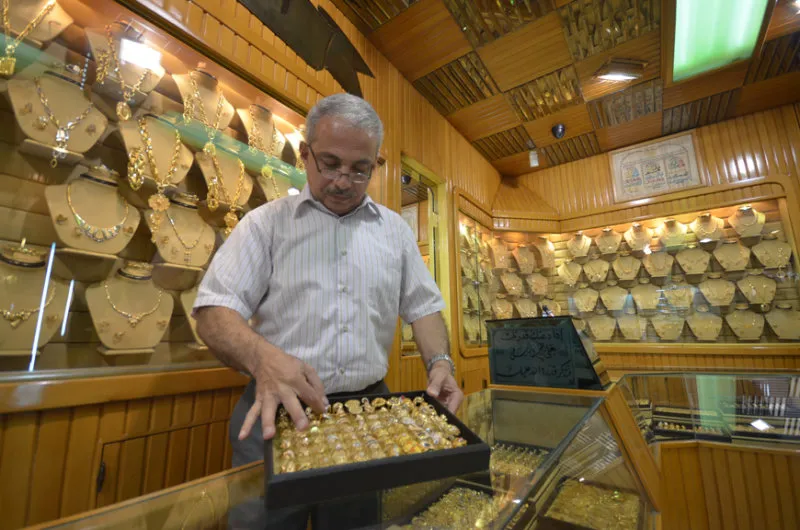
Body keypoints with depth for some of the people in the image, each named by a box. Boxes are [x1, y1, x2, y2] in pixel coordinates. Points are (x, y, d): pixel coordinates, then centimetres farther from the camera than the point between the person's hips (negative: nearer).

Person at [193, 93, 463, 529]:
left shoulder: (395, 229, 7)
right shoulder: (266, 223, -2)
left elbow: (422, 306, 8)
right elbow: (215, 309, -8)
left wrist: (440, 363, -8)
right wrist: (262, 357, -27)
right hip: (278, 412, -2)